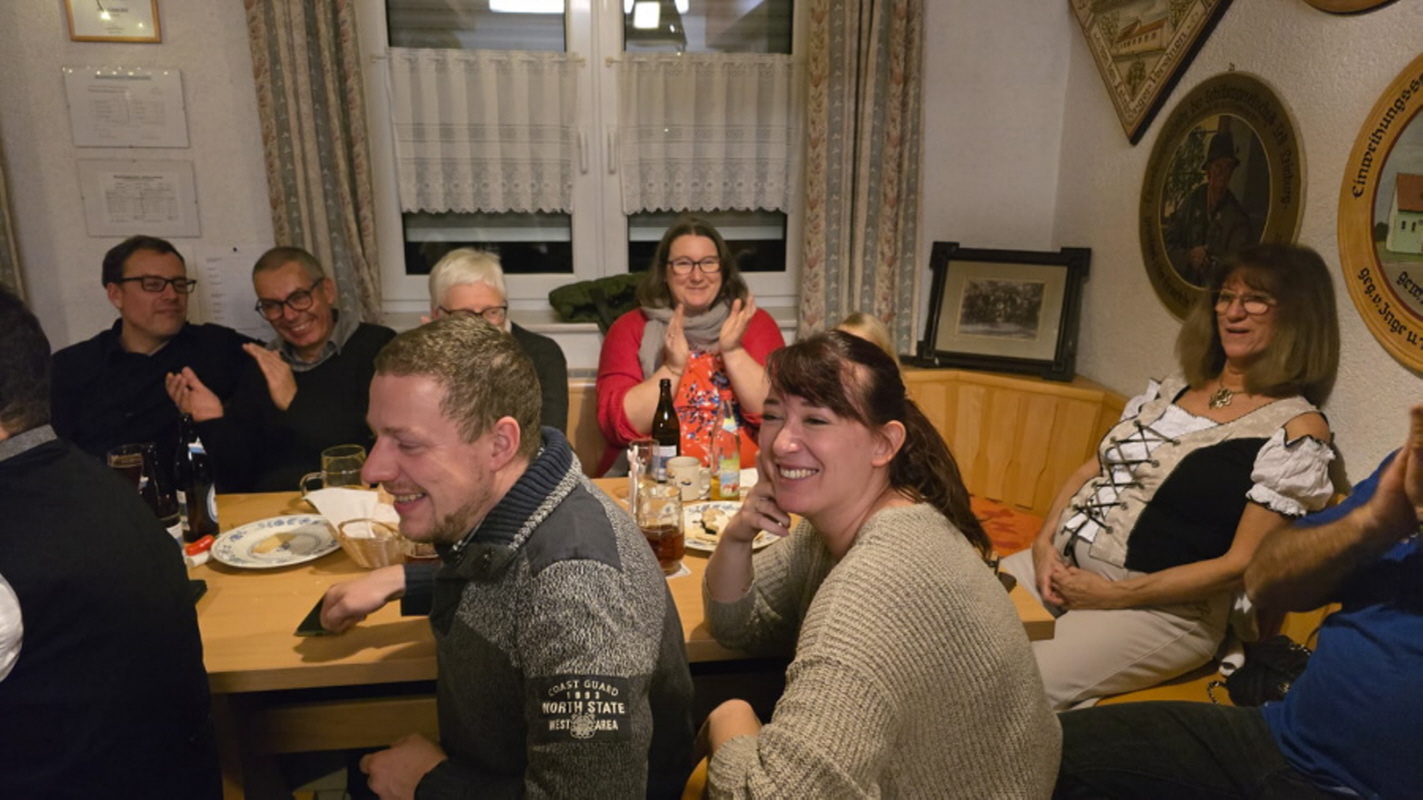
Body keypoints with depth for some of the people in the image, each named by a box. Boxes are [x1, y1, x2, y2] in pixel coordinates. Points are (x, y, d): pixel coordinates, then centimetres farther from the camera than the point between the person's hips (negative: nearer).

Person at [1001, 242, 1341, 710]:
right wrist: (1045, 541, -3)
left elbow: (1241, 564, -12)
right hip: (1065, 562, 6)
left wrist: (1113, 594, -14)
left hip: (1163, 606, -6)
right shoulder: (1174, 389, 12)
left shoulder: (1296, 429, -7)